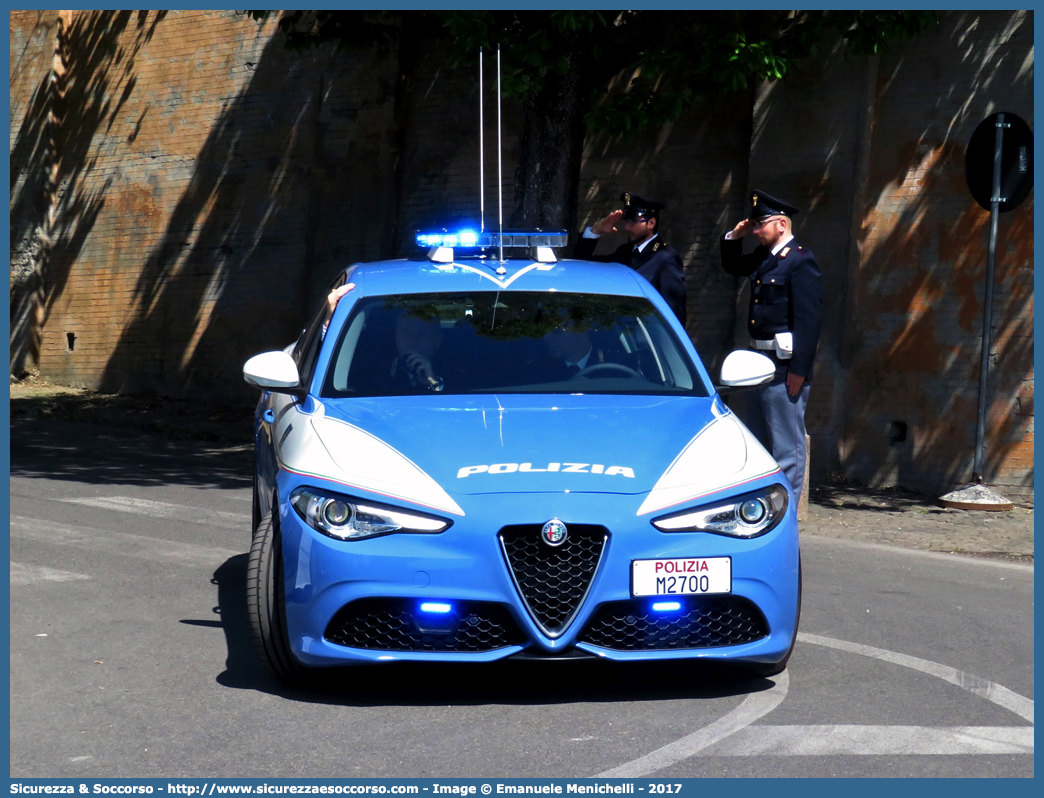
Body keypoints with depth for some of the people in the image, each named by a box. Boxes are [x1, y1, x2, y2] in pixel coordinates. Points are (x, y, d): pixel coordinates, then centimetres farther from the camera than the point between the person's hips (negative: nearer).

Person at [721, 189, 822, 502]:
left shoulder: (800, 262, -13)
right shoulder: (763, 258, 13)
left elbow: (809, 319, -19)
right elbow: (732, 266, 34)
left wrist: (799, 369, -22)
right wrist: (734, 237, 14)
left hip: (784, 366, -10)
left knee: (786, 443, -3)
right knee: (756, 440, 16)